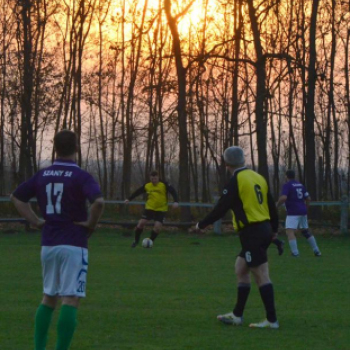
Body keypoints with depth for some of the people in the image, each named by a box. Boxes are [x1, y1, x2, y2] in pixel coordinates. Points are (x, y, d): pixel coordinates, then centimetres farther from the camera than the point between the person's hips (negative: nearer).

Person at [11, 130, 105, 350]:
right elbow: (98, 201, -27)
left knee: (49, 298, 19)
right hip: (73, 245, -6)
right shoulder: (80, 177, -10)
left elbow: (17, 197, 15)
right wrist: (91, 224, -11)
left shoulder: (42, 175, 8)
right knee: (70, 301, -5)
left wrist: (36, 221, 11)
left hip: (48, 243, 6)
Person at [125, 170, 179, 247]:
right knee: (141, 223, -9)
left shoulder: (164, 185, -11)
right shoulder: (147, 186, -1)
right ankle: (136, 240, 11)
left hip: (161, 210, -2)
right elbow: (138, 192, 14)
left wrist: (176, 202, -30)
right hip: (149, 208, 2)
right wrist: (129, 199, 15)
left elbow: (173, 192, -15)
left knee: (157, 226, -15)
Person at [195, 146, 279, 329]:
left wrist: (202, 224, 2)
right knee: (241, 269, 17)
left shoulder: (236, 181, -11)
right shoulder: (258, 178, 11)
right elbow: (271, 206, 16)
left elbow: (221, 208, -10)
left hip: (251, 232, -8)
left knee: (261, 275, -7)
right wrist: (274, 229, 27)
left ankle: (272, 320, -7)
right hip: (264, 229, 8)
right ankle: (237, 315, 21)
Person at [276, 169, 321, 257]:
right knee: (306, 232, 20)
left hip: (293, 213, -8)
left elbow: (283, 198, -22)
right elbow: (308, 198, 16)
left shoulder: (287, 185, -7)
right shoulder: (300, 185, 15)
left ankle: (295, 252, -28)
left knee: (290, 232, -13)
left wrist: (277, 205, -5)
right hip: (303, 212, 8)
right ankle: (316, 251, 21)